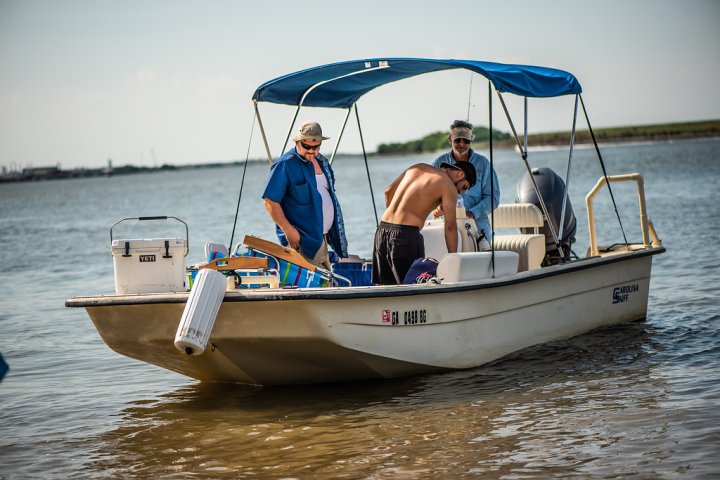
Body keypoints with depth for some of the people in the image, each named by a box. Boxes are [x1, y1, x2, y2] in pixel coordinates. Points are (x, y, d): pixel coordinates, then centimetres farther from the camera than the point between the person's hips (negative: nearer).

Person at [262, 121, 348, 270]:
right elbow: (270, 202, -16)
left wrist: (337, 234, 20)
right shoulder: (285, 165, -11)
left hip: (321, 240, 8)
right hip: (302, 243, -8)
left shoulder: (321, 162, 15)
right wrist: (289, 231, -21)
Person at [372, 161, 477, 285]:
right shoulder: (448, 186, -1)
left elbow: (389, 192, 24)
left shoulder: (418, 167, 19)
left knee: (383, 285, 11)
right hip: (407, 234, -7)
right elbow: (450, 226, -7)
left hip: (382, 229, 7)